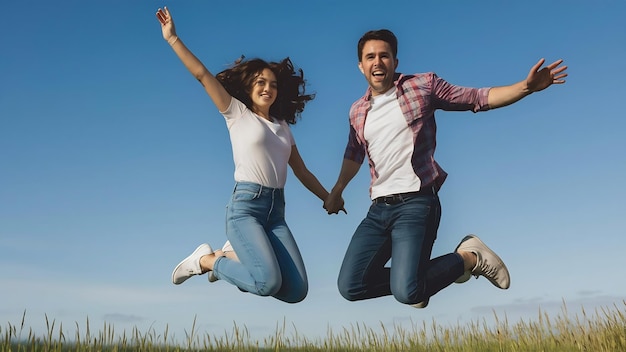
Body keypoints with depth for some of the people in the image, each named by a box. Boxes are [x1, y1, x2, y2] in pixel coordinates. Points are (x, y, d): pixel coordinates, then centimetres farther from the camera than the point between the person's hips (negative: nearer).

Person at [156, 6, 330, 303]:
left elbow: (302, 171, 23)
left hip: (276, 209, 6)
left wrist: (330, 199, 20)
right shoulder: (237, 114, 6)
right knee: (269, 283, -25)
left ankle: (232, 256, 14)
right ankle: (206, 259, 2)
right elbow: (202, 75, -2)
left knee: (296, 290, -9)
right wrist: (173, 39, -8)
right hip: (245, 205, -5)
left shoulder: (283, 126, 20)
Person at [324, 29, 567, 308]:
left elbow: (479, 98, 3)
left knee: (407, 293, -21)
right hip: (378, 210, 5)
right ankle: (416, 277, 19)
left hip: (416, 204, -5)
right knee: (350, 287, -5)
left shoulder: (423, 85, 3)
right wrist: (336, 192, 41)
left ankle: (468, 258, 8)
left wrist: (527, 87, -11)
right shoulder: (357, 112, 15)